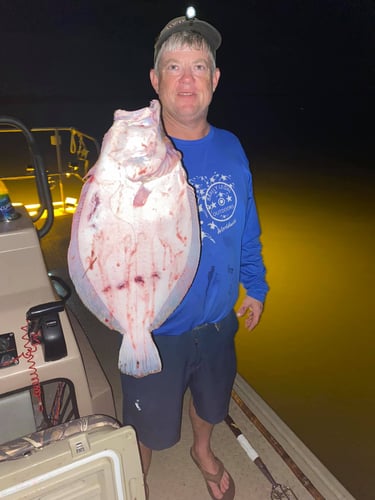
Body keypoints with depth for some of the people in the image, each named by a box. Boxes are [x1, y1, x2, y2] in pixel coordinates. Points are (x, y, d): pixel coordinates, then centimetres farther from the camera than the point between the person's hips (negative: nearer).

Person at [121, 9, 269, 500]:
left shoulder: (230, 148, -4)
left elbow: (247, 227, 6)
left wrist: (255, 286, 11)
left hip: (218, 318, 4)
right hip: (156, 329, -3)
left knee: (211, 399, 30)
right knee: (148, 423, 20)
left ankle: (203, 451, 66)